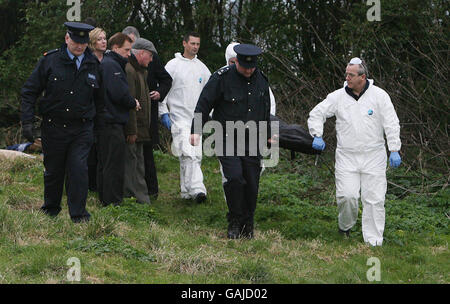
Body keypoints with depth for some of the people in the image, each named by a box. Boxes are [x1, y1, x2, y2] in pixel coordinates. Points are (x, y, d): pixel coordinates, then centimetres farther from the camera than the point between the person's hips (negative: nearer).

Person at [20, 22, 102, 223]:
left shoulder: (93, 65, 3)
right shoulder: (50, 61, -3)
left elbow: (98, 98, 17)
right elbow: (29, 91, 0)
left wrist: (94, 122, 13)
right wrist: (27, 122, -7)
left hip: (81, 129, 0)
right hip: (53, 128, 0)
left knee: (79, 169, -10)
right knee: (53, 170, 10)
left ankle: (78, 214, -1)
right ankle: (50, 210, 30)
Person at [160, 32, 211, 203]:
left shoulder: (202, 68, 13)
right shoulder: (173, 65, -1)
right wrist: (164, 113, -6)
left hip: (198, 119, 6)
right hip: (180, 119, -5)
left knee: (197, 156, 6)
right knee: (188, 154, -19)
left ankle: (187, 191, 15)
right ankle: (196, 189, -28)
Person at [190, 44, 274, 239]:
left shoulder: (261, 80, 9)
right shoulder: (222, 77, -7)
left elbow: (266, 111, 22)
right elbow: (204, 104, -6)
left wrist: (268, 135, 28)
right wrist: (196, 130, -12)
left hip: (251, 141, 4)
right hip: (227, 139, -4)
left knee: (251, 183, 2)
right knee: (234, 177, -19)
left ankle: (247, 226, 17)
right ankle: (234, 222, -2)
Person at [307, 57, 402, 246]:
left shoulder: (379, 96, -2)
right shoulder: (338, 97, 2)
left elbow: (391, 124, -1)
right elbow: (316, 114, 11)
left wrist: (394, 150, -7)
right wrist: (317, 135, -3)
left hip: (373, 158, -1)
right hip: (346, 157, 1)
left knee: (374, 199, -2)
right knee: (347, 195, -11)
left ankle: (373, 241, 5)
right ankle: (345, 226, 18)